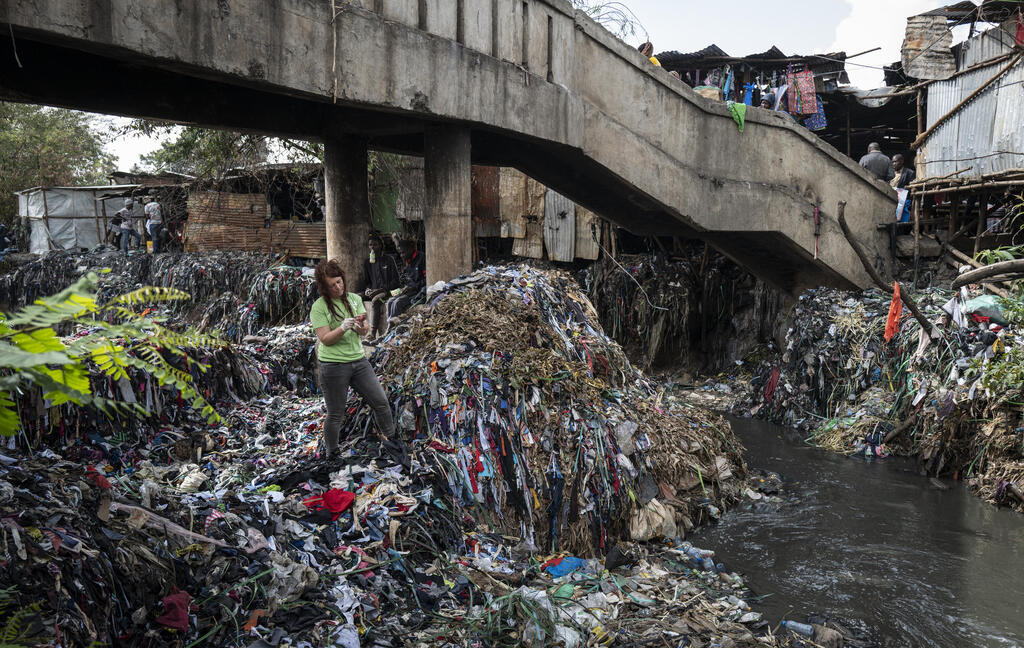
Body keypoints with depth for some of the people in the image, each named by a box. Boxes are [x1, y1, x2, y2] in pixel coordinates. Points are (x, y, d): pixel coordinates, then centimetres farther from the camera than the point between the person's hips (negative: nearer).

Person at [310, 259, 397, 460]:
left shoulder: (354, 299, 6)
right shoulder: (319, 307, -8)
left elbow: (366, 330, 3)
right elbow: (326, 339, -13)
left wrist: (360, 327, -20)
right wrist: (343, 327, -27)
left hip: (359, 360, 5)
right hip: (333, 366, -5)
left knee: (381, 401, 6)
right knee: (335, 415, 5)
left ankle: (391, 439, 26)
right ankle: (332, 455, 22)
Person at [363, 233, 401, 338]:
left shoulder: (388, 260, 1)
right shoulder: (367, 263, 15)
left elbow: (395, 280, -4)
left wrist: (380, 290, -15)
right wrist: (368, 289, -2)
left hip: (388, 291, -5)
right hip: (374, 292, 6)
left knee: (375, 300, -33)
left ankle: (372, 333, -34)